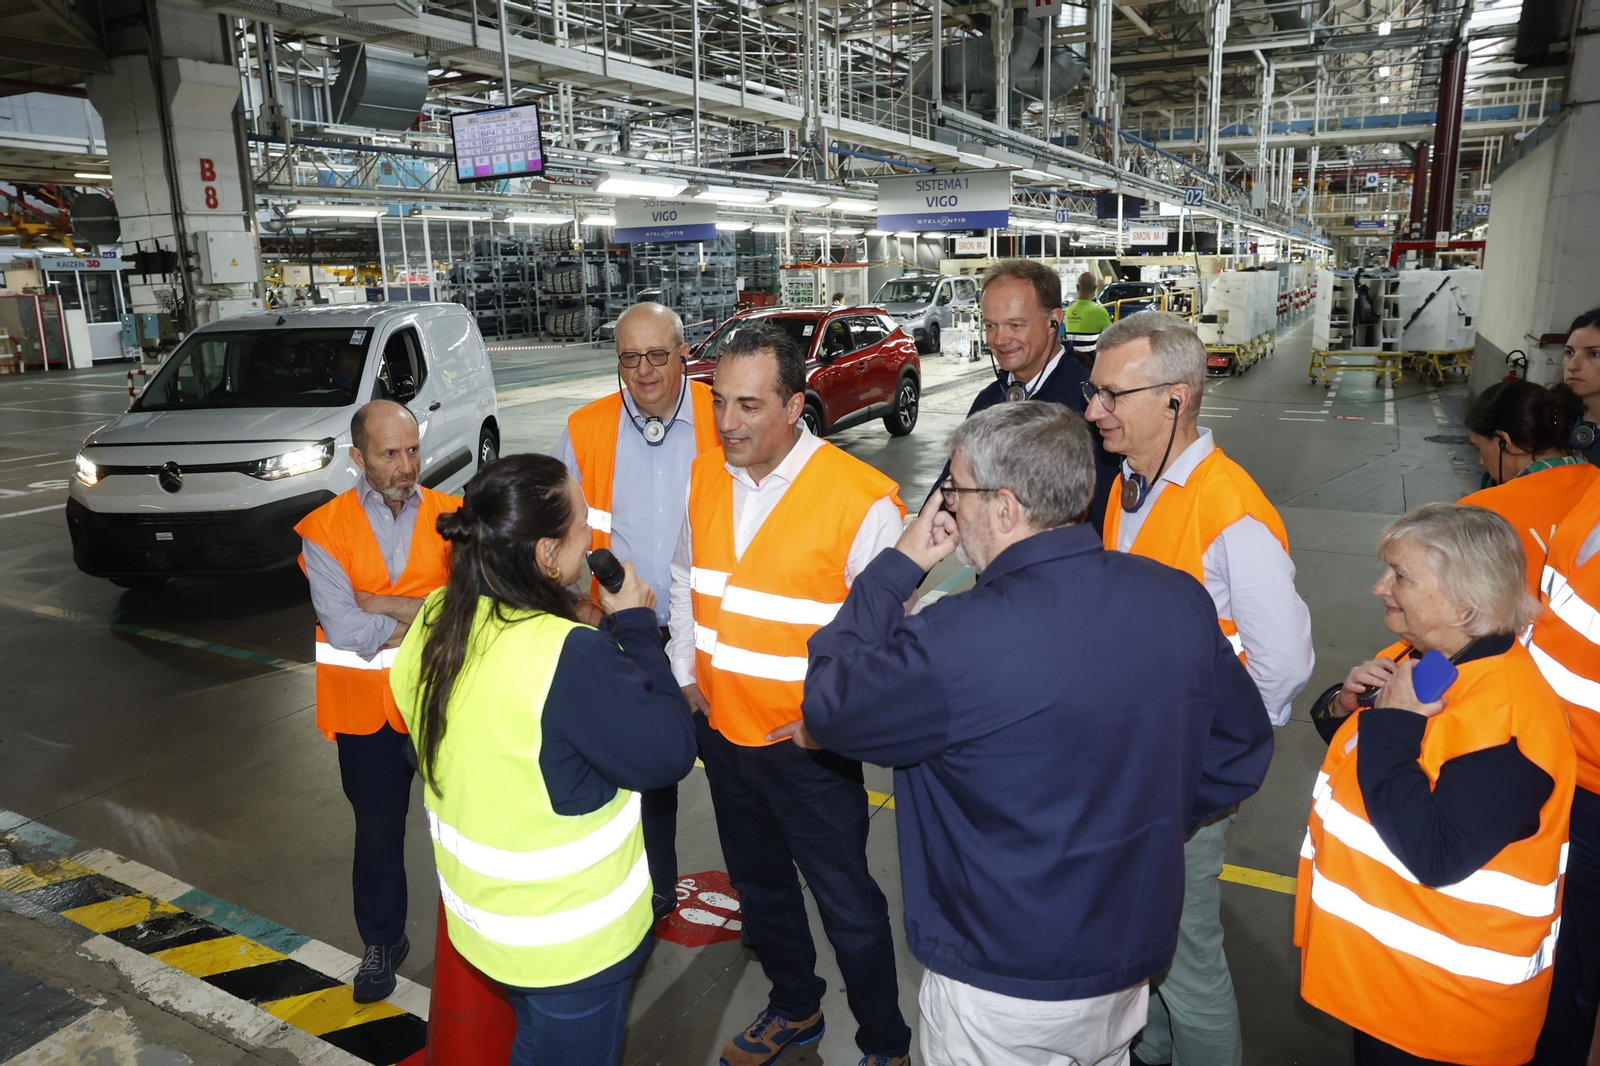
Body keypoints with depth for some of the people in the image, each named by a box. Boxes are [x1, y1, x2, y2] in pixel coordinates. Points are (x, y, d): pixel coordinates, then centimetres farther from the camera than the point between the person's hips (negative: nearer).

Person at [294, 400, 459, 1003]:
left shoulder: (452, 517, -6)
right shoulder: (323, 529, -8)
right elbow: (345, 630, -17)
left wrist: (385, 605, -21)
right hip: (368, 711, 0)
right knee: (378, 835, 18)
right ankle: (383, 942, 41)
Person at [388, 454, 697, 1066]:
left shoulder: (433, 624, -9)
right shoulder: (569, 658, -35)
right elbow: (670, 753, -24)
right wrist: (635, 625, -16)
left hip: (483, 915, 7)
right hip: (570, 938, -7)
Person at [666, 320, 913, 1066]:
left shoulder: (861, 500, -21)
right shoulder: (703, 478, -3)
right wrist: (686, 674, 8)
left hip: (809, 745, -6)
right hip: (722, 728, 6)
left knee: (846, 903, 11)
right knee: (758, 884, 25)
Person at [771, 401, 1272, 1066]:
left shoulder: (957, 642, -32)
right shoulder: (1180, 599, -11)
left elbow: (829, 709, -14)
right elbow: (1241, 755, 2)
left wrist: (896, 567, -10)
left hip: (1003, 992, -5)